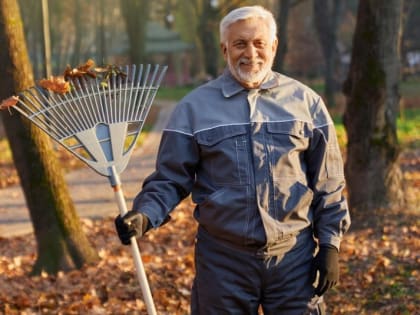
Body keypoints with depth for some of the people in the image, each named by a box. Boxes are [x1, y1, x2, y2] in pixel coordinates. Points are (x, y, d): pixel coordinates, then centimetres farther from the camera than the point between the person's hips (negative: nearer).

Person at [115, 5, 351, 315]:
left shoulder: (305, 101, 5)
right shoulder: (194, 107, 1)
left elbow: (327, 183, 7)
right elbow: (171, 179, 2)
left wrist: (330, 243, 3)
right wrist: (145, 214, -15)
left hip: (295, 256, 1)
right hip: (223, 261, 0)